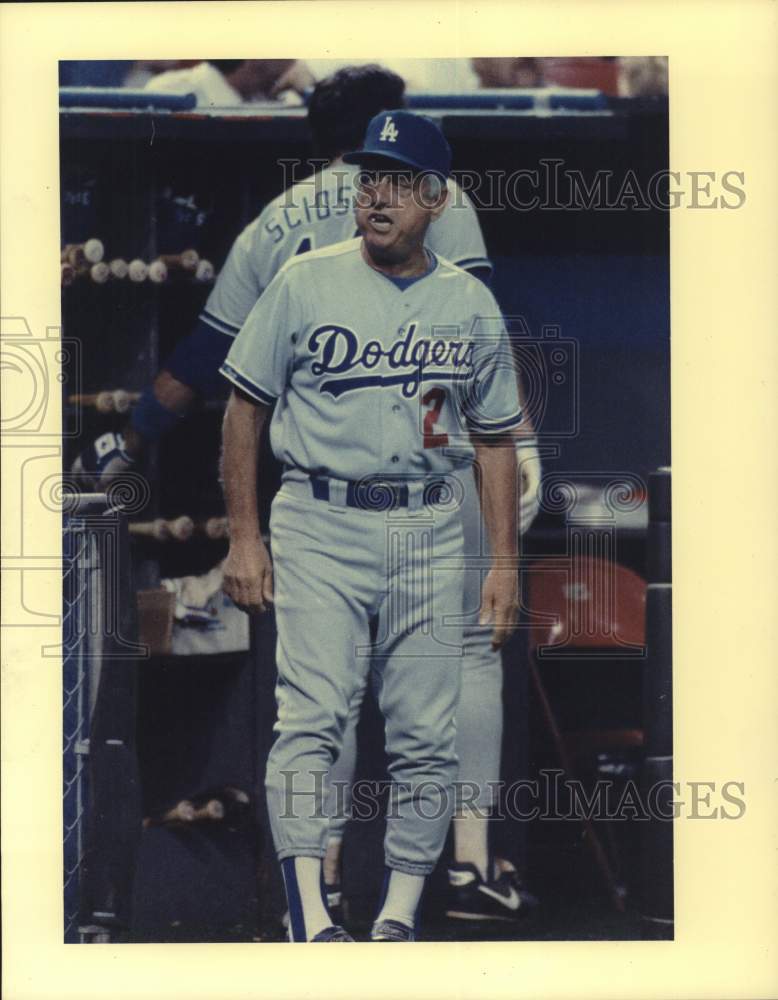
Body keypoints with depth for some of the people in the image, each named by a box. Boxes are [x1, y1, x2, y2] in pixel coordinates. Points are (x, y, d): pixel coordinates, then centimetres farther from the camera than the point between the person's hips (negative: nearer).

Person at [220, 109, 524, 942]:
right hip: (320, 526, -2)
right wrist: (244, 537, -1)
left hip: (430, 532, 3)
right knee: (310, 718, -15)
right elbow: (246, 405, 4)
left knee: (425, 738, 2)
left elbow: (494, 438, 13)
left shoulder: (471, 305, 8)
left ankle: (400, 914, 14)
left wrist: (505, 561, 7)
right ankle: (310, 921, -20)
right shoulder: (305, 282, 1)